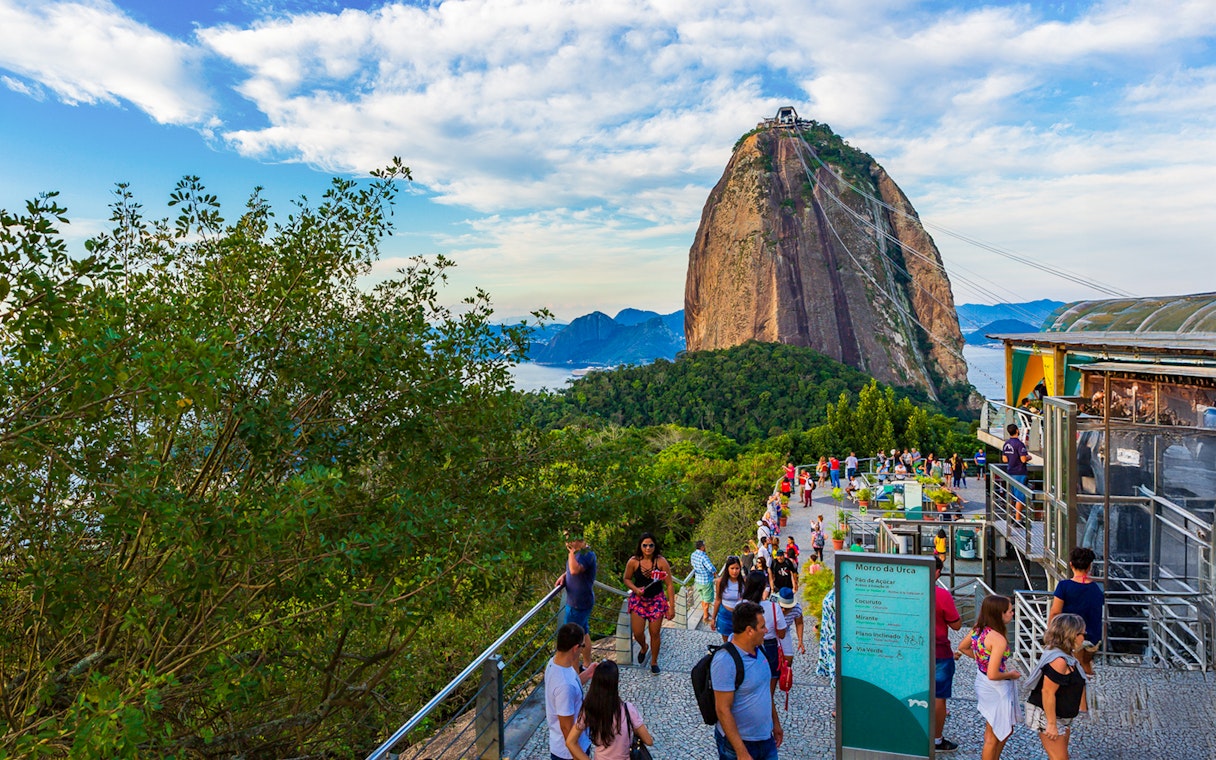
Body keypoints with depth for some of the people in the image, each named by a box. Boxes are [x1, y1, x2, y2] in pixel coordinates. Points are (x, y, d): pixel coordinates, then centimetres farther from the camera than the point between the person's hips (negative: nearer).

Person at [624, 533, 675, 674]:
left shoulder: (661, 562, -15)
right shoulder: (633, 562, -12)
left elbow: (669, 585, -10)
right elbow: (627, 579, 4)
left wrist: (671, 607, -10)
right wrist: (635, 589, -15)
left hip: (656, 600, -1)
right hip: (638, 599, 1)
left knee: (655, 633, 4)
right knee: (637, 633, 0)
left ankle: (654, 661, 29)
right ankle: (643, 647, 37)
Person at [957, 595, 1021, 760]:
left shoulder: (978, 630, -4)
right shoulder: (998, 639, -29)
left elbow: (962, 648, 12)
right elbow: (993, 675, -30)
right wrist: (1011, 674, -12)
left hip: (982, 684, 8)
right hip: (996, 690, -8)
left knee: (1006, 730, 27)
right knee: (993, 737, 12)